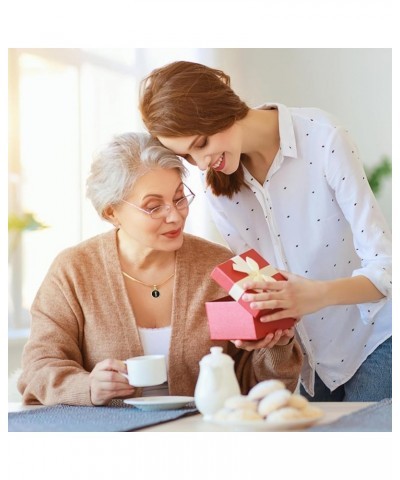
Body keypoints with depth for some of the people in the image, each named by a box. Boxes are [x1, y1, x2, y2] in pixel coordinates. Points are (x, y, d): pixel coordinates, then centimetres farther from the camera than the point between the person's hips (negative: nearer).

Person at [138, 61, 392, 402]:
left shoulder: (322, 137, -21)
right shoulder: (216, 183, -5)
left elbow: (383, 267, -22)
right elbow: (252, 277, 2)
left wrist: (318, 294, -40)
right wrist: (259, 320, -21)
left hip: (373, 337, -4)